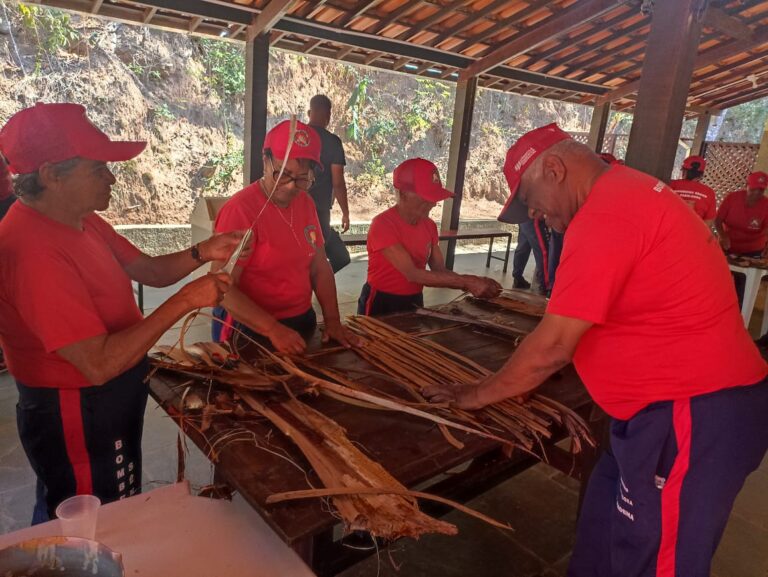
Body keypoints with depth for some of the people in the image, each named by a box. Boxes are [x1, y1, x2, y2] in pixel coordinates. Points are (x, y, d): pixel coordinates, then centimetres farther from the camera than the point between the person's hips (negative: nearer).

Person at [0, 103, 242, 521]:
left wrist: (201, 253, -11)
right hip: (76, 418, -9)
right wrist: (185, 301, -30)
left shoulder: (81, 220, 1)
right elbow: (99, 364, -33)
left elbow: (150, 271, 7)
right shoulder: (34, 251, -31)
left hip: (110, 403, 9)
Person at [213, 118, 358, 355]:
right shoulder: (240, 209, -18)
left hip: (303, 324, 6)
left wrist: (333, 321, -3)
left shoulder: (305, 203, 2)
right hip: (252, 331, -6)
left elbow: (320, 267, 6)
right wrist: (273, 329, -29)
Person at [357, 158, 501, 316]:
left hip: (414, 302, 7)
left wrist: (474, 282, -19)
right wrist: (467, 282, -27)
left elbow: (440, 270, -1)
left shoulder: (429, 226, 1)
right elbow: (412, 274, -27)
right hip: (381, 304, -6)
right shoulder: (382, 224, -22)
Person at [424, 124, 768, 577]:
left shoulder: (604, 215, -23)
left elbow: (554, 345, -21)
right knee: (602, 532, 21)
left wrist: (479, 394, -7)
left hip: (692, 414, -10)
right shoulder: (625, 194, 10)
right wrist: (530, 377, 12)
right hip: (681, 401, 10)